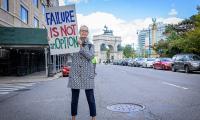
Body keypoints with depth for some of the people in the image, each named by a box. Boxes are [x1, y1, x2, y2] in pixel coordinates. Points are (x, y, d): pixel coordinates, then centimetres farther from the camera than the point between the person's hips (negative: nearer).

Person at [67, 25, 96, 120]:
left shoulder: (90, 45, 6)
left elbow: (90, 56, -11)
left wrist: (81, 46, -15)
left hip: (87, 74, 0)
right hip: (75, 74, 1)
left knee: (90, 98, 3)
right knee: (74, 99, 9)